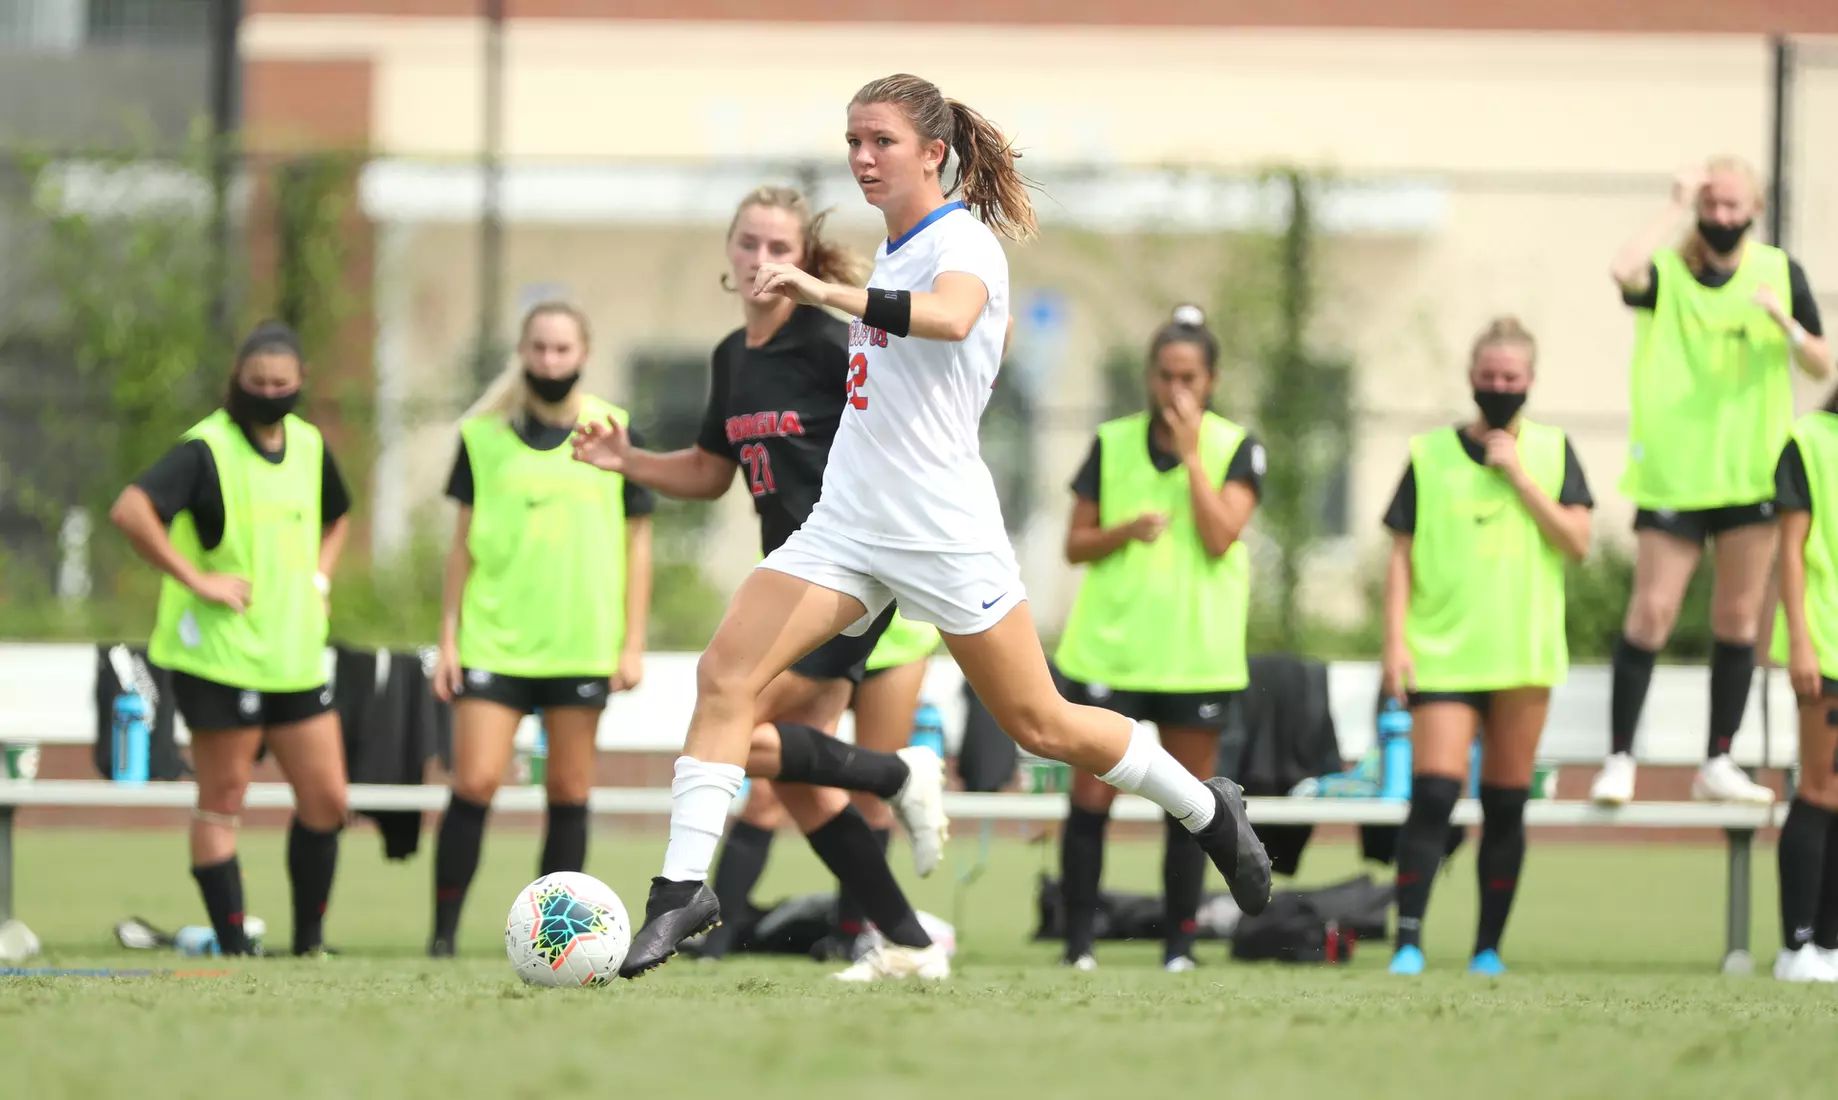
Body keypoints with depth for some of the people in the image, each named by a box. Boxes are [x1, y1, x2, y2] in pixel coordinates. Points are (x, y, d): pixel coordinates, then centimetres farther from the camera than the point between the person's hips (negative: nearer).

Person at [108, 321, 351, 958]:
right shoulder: (206, 450, -11)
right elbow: (129, 511, -24)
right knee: (222, 802, -1)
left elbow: (336, 518, 32)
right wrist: (195, 579, -23)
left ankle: (309, 941, 17)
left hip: (297, 658, 7)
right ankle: (233, 948, 2)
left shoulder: (309, 446, 11)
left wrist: (320, 577, 14)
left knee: (325, 801, 6)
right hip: (220, 658, -7)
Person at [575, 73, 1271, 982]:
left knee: (1040, 725, 2)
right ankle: (683, 888, -14)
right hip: (847, 522, 7)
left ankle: (1207, 809, 25)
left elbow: (951, 317, -36)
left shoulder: (963, 242, -12)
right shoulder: (895, 249, 14)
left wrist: (829, 293, -49)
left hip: (943, 531, -7)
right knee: (724, 674, -12)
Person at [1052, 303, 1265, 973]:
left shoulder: (1235, 449, 1)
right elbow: (1075, 545, 7)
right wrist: (1126, 531, -12)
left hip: (1195, 656, -1)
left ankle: (1179, 942, 11)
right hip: (1108, 649, 1)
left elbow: (1220, 536, -13)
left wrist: (1191, 451, -13)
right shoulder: (1112, 444, 6)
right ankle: (1079, 939, 1)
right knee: (1091, 798, -4)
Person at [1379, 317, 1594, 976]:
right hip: (1443, 652, -2)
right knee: (1433, 793, -14)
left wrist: (1519, 476, -9)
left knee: (1505, 805, 5)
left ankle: (1489, 946, 13)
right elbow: (1402, 555, 5)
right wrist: (1395, 642, -4)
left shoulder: (1552, 452, 7)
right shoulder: (1430, 454, 4)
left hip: (1523, 652, 2)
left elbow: (1577, 543, -3)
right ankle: (1408, 940, -15)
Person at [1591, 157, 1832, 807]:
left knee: (1738, 619, 6)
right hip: (1671, 475, -3)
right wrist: (1678, 208, -18)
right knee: (1651, 613, -8)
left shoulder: (1780, 273, 5)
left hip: (1752, 476, 3)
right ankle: (1619, 760, -2)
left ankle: (1719, 764, 13)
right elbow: (1625, 271, -27)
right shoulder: (1667, 271, -3)